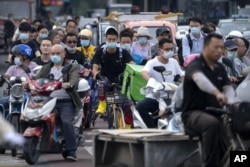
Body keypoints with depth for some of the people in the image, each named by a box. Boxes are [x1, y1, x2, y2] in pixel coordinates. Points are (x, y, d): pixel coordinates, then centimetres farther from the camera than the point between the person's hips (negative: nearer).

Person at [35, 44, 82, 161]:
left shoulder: (72, 68, 11)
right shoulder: (46, 68, 24)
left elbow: (74, 80, -9)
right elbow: (36, 79, 10)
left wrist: (68, 84, -34)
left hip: (65, 102, -3)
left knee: (66, 122, -28)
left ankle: (71, 152, -24)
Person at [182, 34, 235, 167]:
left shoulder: (220, 68, 14)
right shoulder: (195, 65, -9)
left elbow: (228, 88, -1)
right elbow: (199, 79, -33)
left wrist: (230, 103, -24)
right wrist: (217, 93, -51)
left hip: (215, 113, 7)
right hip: (194, 113, -7)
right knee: (212, 123, -36)